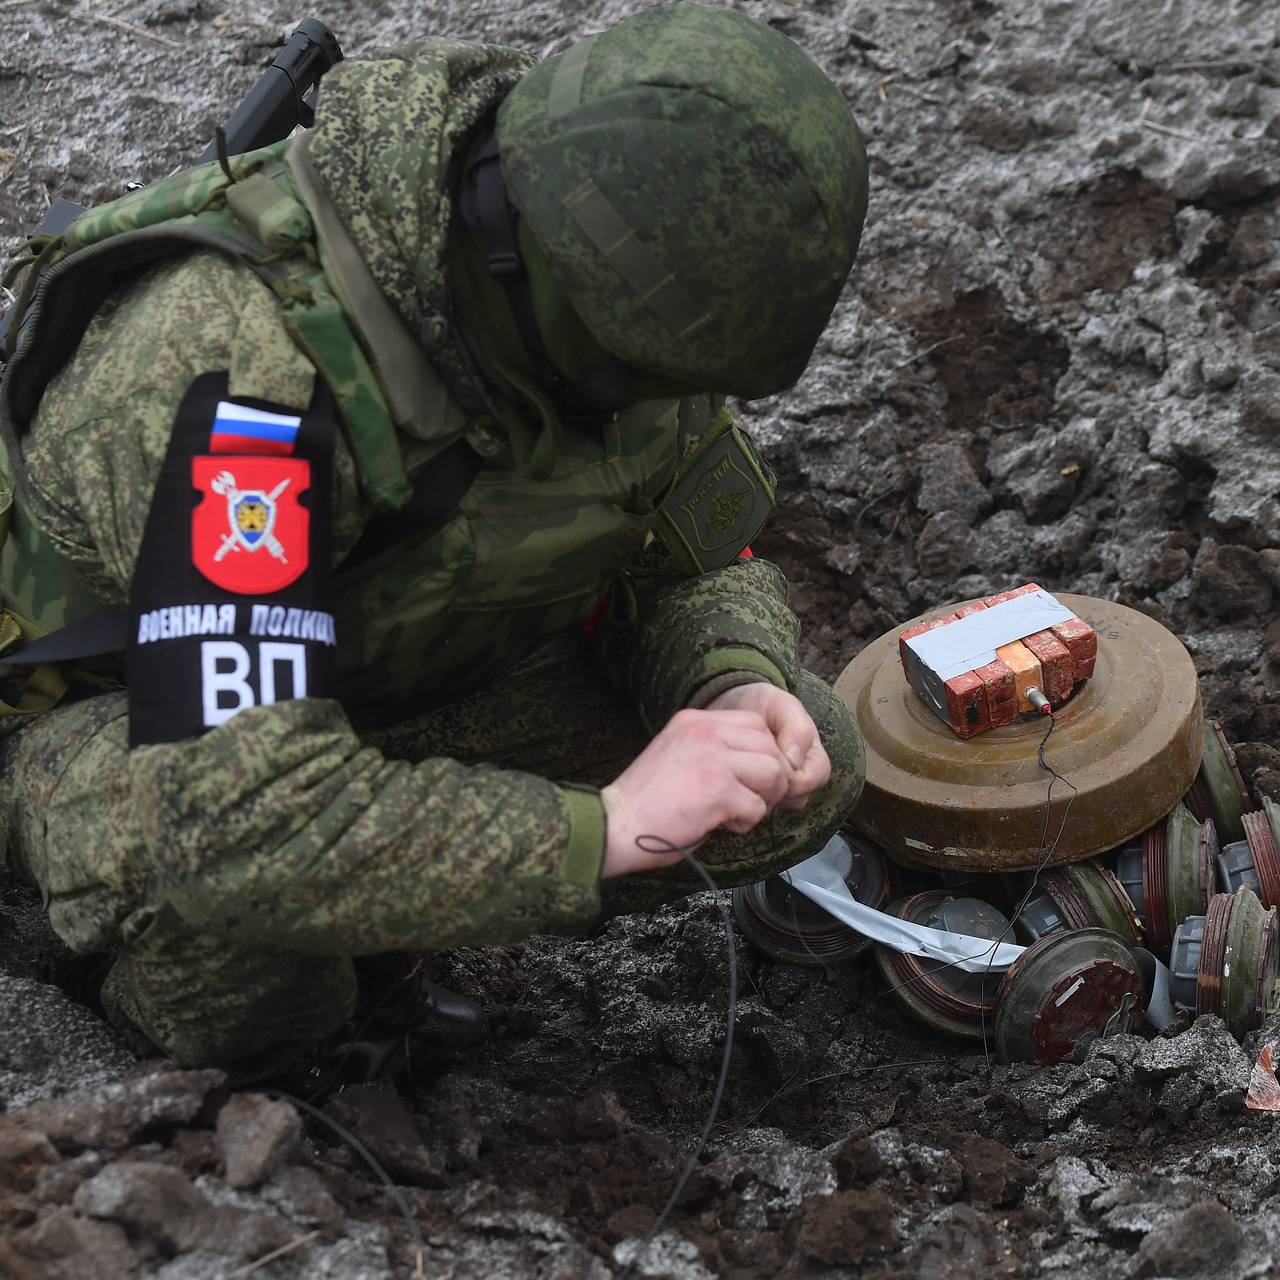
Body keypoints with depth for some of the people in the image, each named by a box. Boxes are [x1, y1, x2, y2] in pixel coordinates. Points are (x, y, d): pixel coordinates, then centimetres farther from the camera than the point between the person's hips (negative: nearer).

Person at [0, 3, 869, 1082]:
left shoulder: (599, 293, -17)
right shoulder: (248, 370, -40)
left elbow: (696, 560, 0)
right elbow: (232, 822, -47)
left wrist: (737, 689, -24)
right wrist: (601, 826, -42)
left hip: (419, 670, 6)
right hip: (121, 718, -6)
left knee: (806, 762, -11)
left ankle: (380, 917, 4)